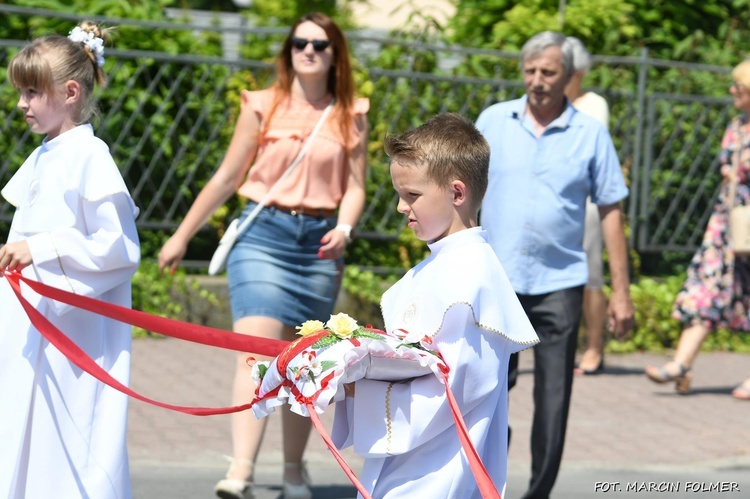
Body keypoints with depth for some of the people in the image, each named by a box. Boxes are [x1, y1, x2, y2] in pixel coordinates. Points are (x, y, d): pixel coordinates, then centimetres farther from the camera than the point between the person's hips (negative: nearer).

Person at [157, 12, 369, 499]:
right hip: (263, 234, -2)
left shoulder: (352, 115, 7)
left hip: (318, 242, 2)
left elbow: (355, 185, 6)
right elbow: (227, 177, 7)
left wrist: (343, 229, -15)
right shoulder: (262, 107, 3)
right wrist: (181, 236, 9)